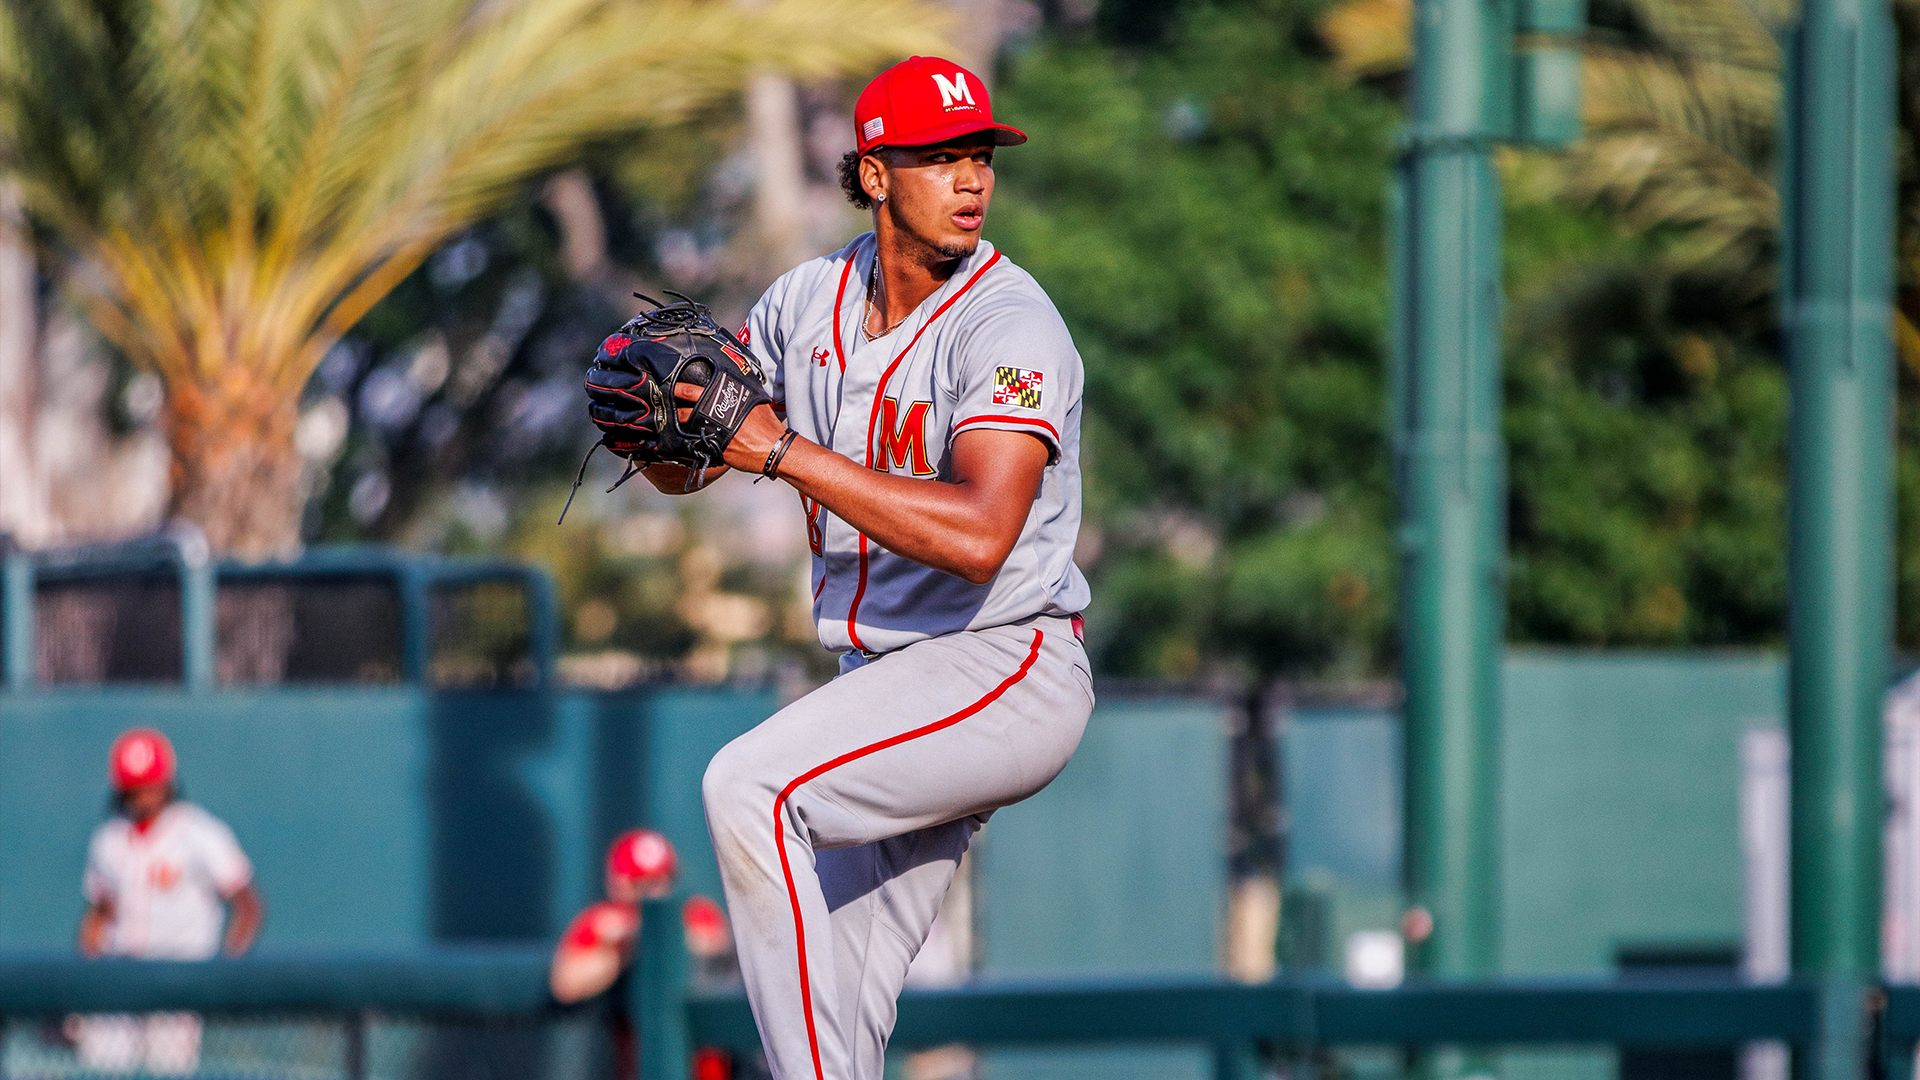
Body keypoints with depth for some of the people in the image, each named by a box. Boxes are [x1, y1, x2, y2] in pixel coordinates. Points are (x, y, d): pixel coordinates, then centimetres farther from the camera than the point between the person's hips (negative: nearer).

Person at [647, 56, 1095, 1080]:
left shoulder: (1010, 324, -18)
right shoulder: (813, 300, 4)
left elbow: (979, 536, -33)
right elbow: (680, 471, 10)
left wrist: (785, 450, -32)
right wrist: (665, 422, -16)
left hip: (1005, 670, -8)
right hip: (882, 682, 8)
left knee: (750, 786, -27)